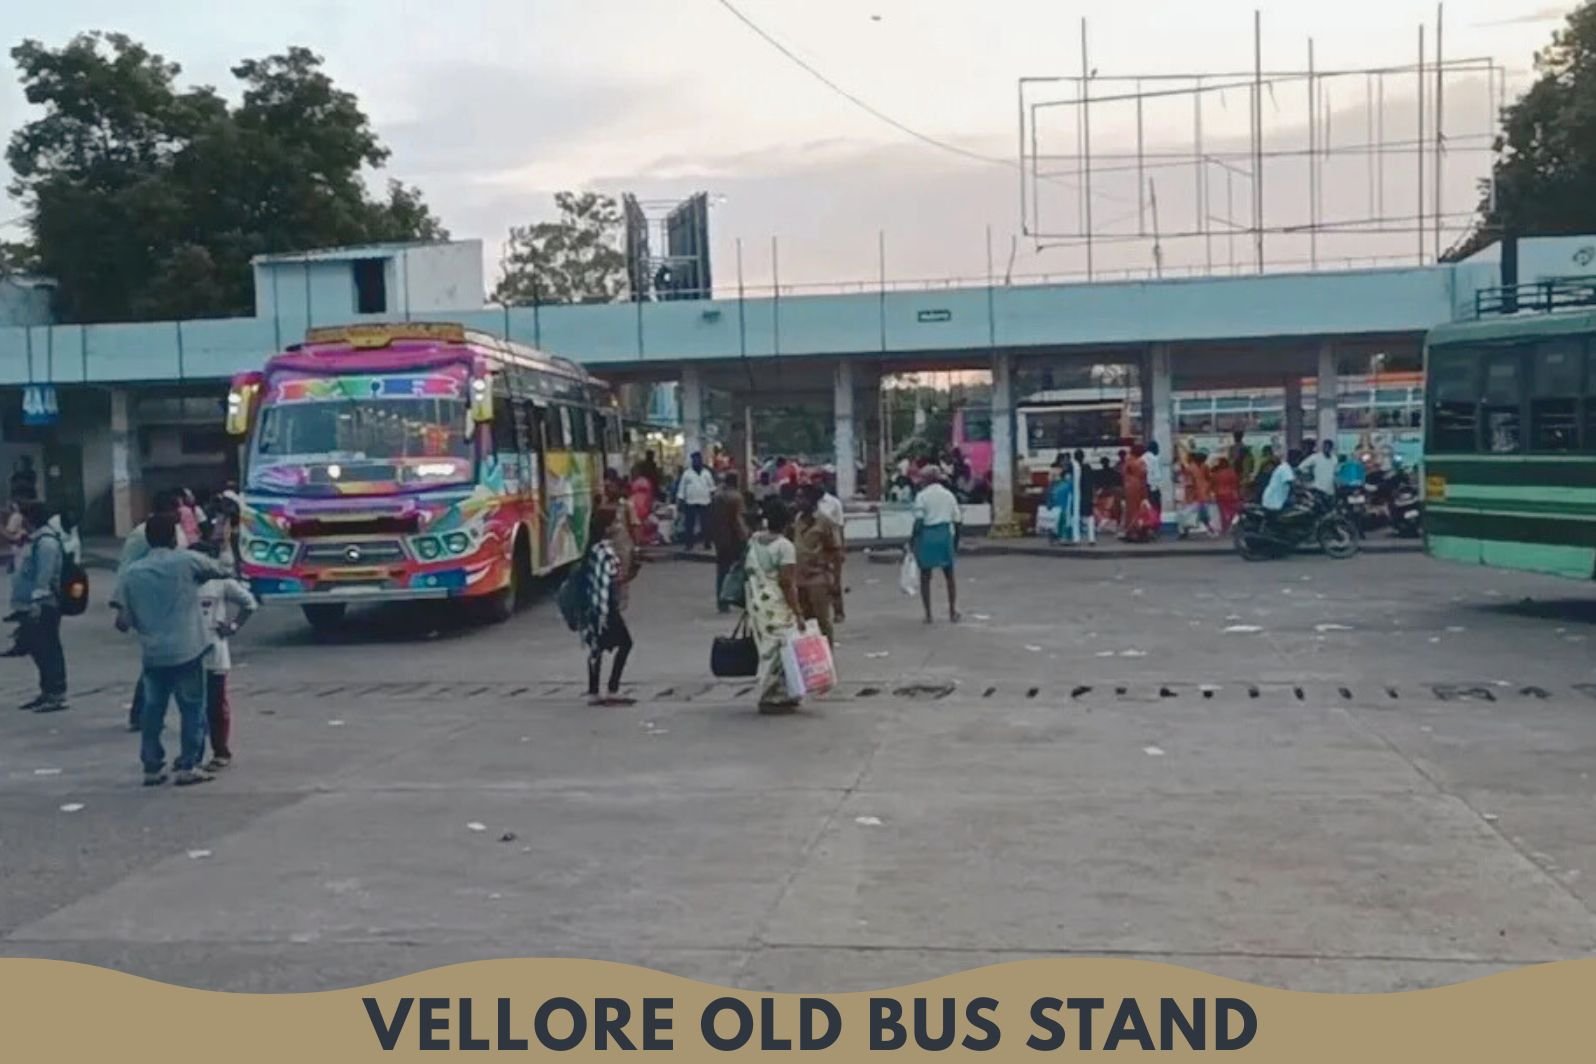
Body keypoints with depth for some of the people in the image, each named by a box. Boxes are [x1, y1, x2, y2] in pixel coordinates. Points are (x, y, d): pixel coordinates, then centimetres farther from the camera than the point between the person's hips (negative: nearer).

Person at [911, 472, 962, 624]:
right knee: (949, 576, 14)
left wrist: (913, 538, -5)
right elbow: (957, 520, 6)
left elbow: (918, 520, -12)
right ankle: (953, 612, 12)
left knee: (925, 577, 6)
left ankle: (928, 614, 4)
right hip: (945, 535, 2)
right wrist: (956, 540, 16)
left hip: (926, 536, -2)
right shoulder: (949, 495, 7)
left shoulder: (922, 496, -4)